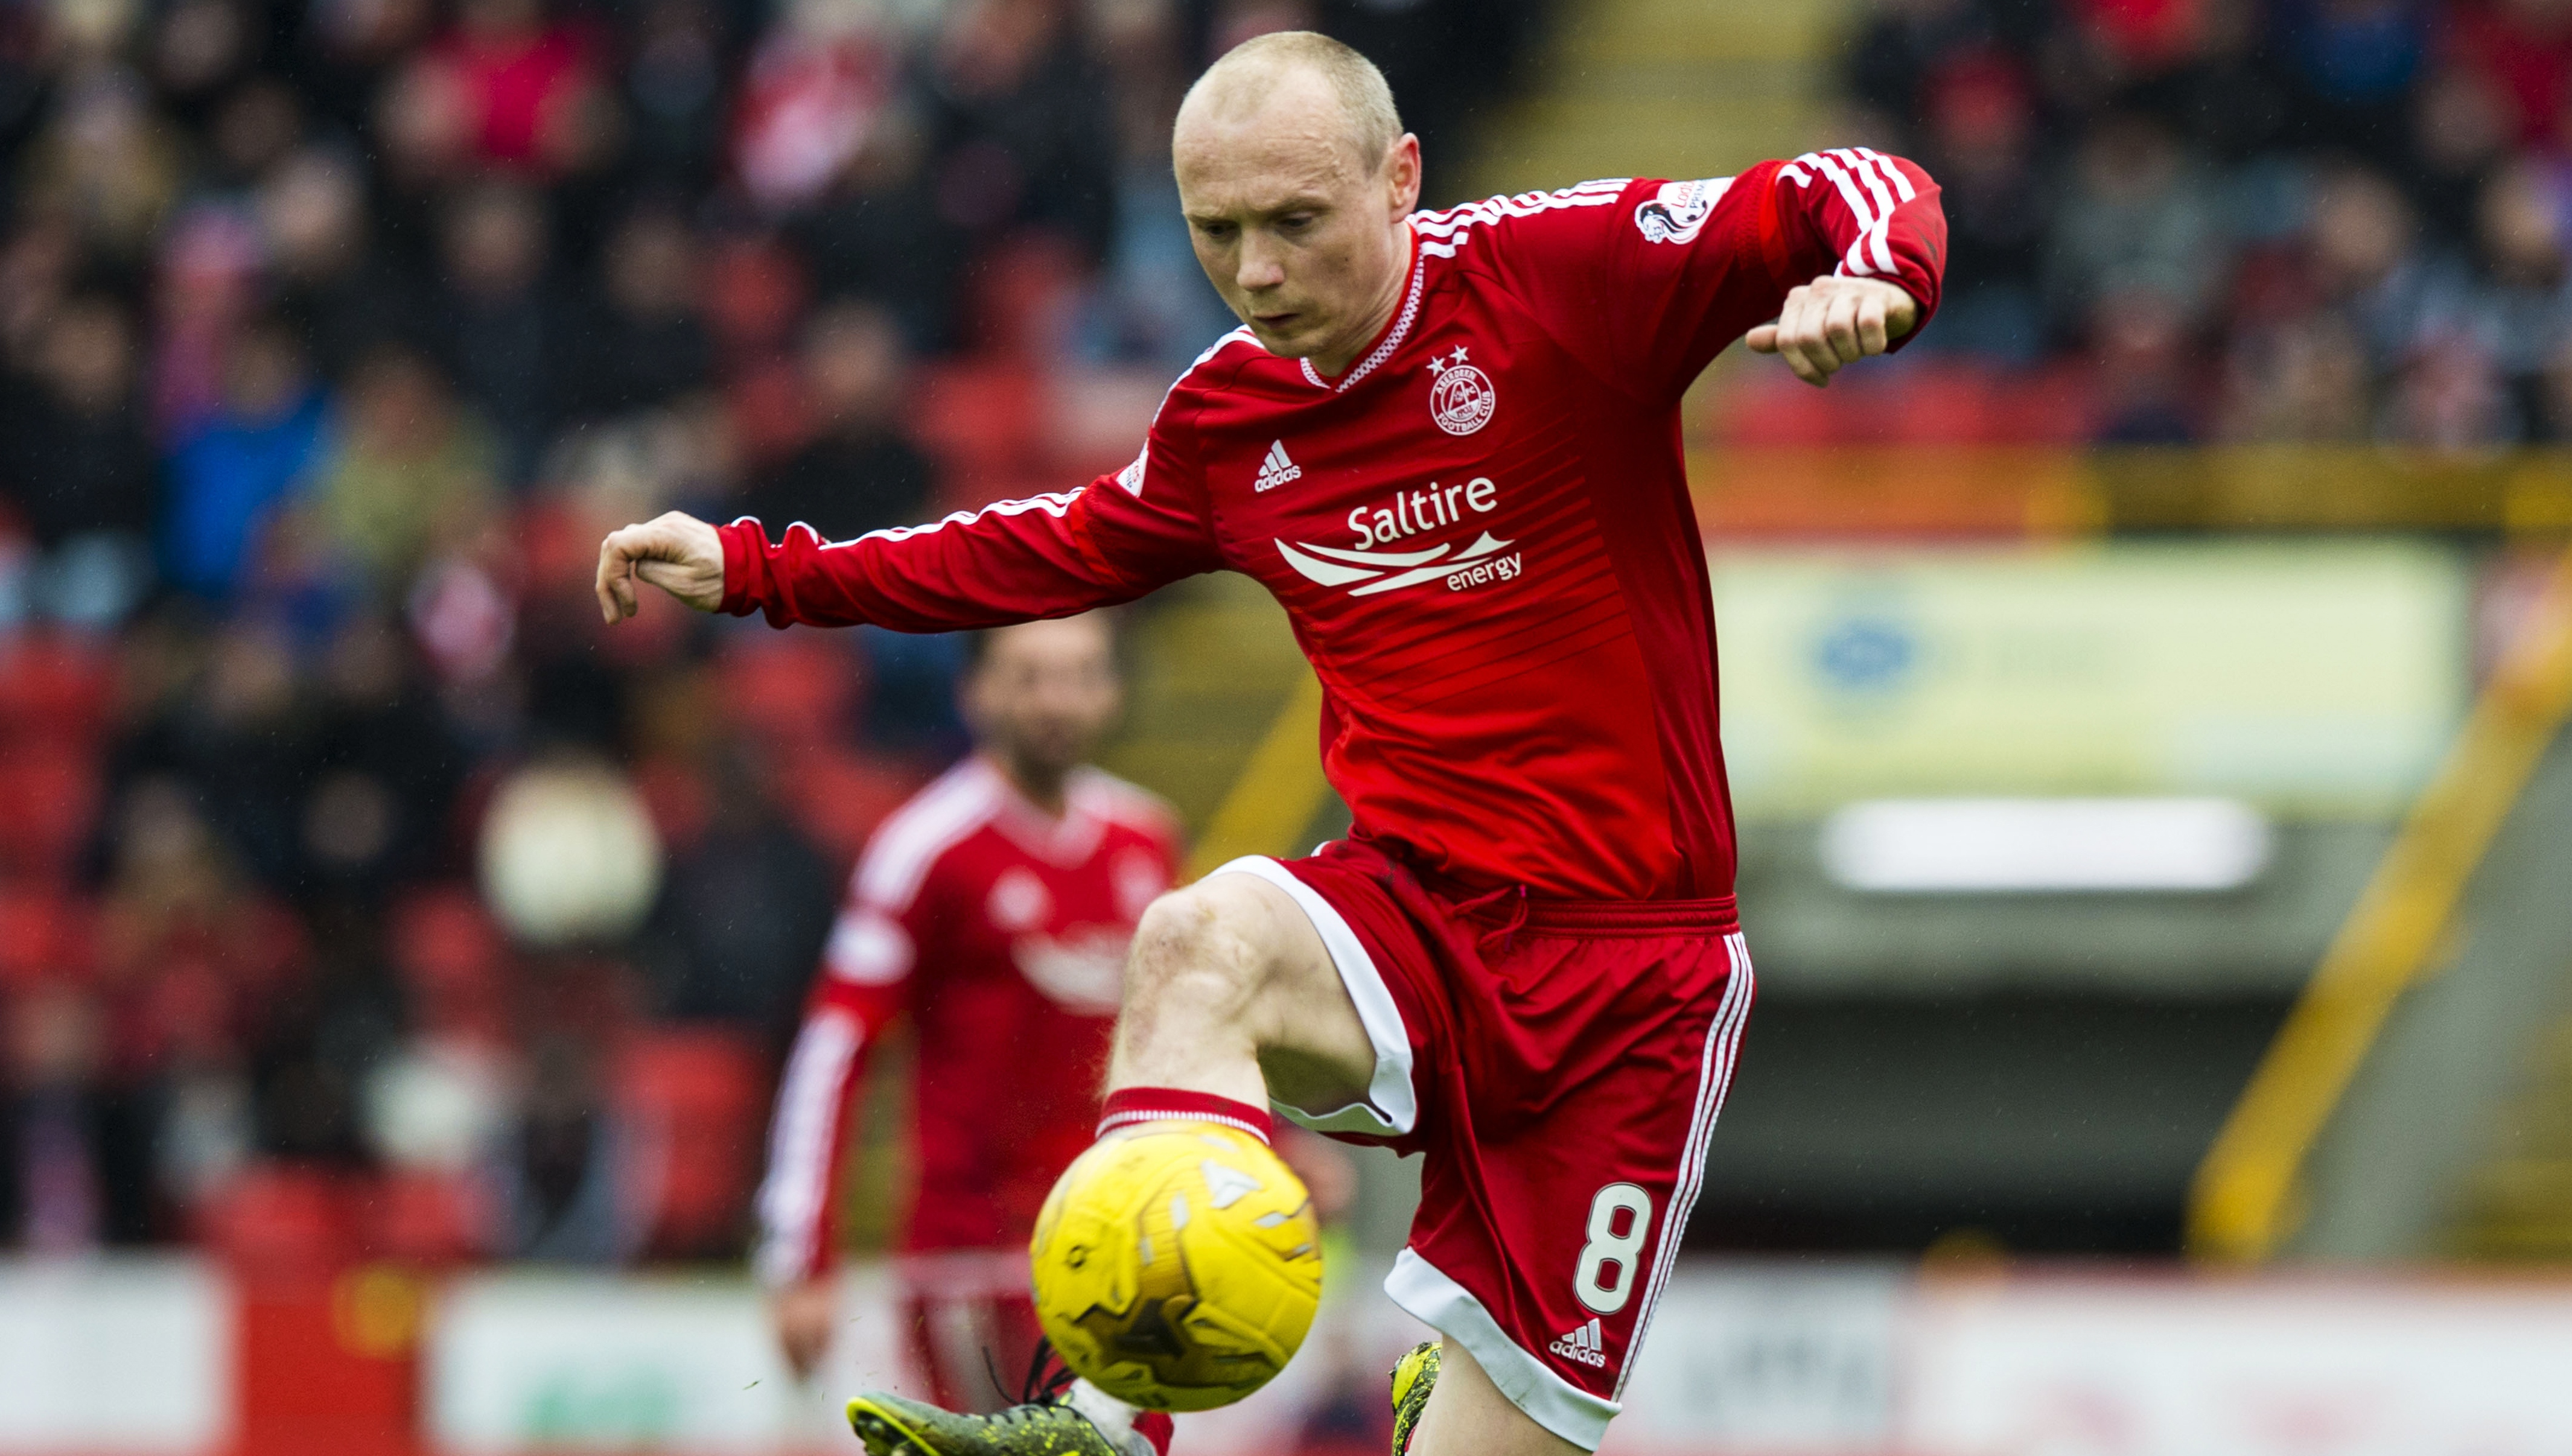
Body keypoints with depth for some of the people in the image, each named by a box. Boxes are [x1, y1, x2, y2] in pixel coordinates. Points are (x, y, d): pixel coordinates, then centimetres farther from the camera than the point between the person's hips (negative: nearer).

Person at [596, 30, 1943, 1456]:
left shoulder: (1552, 271, -8)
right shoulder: (1225, 418, 9)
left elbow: (1867, 200, -11)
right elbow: (1056, 548, 27)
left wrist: (1870, 280, -35)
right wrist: (757, 572, 24)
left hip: (1628, 965, -4)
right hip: (1414, 913, 4)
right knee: (1197, 939, -33)